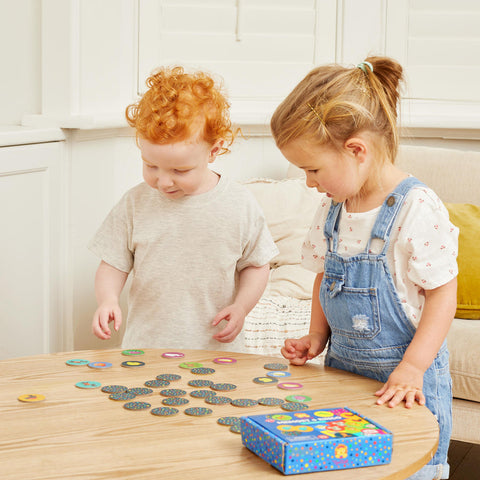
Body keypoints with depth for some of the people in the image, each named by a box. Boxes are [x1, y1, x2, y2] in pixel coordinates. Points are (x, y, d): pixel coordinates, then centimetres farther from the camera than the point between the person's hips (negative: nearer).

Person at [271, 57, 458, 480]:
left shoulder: (417, 207, -18)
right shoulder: (332, 207, 3)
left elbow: (443, 292, -15)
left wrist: (411, 368, -20)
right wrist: (316, 338, 5)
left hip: (404, 377, -6)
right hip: (341, 366, 6)